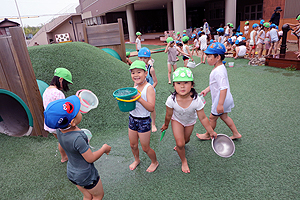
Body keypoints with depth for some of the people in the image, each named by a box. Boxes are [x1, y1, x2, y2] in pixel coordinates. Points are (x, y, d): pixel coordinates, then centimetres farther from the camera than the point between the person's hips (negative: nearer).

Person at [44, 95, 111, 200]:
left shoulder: (60, 130, -15)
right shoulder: (77, 138, -38)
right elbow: (91, 158, -25)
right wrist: (104, 149, -9)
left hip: (72, 173, 7)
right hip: (86, 176, -7)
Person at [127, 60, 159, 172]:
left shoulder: (149, 88, -20)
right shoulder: (135, 85, 2)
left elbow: (151, 108, -27)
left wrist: (139, 98, -37)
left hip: (144, 121, -6)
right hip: (132, 118, 6)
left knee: (145, 148, 9)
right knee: (133, 145, 21)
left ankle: (154, 162, 38)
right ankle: (136, 160, 50)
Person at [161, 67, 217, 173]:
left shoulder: (196, 100, -38)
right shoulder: (171, 100, -37)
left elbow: (203, 118, -22)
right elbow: (169, 115, -15)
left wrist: (211, 132, -13)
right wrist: (166, 125, 2)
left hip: (190, 121, 2)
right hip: (177, 120, -1)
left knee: (186, 139, 22)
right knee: (180, 143, -7)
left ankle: (179, 146, 60)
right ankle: (184, 161, 25)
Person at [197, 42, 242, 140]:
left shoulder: (219, 71, -29)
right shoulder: (219, 67, 5)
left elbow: (224, 88, -33)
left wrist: (220, 104, -32)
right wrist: (207, 90, 16)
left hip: (222, 100, -10)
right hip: (225, 99, 10)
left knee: (212, 117, 8)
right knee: (224, 116, 23)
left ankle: (207, 135, 29)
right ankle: (236, 134, 36)